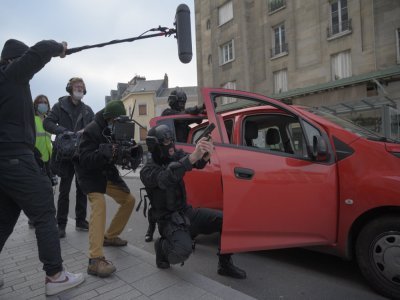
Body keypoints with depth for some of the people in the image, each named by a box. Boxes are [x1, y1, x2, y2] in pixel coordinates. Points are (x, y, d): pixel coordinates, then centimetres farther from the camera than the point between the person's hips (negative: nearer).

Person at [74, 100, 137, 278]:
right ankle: (95, 261, -31)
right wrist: (103, 153, -46)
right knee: (99, 204, -29)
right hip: (90, 173, -7)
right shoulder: (92, 131, -22)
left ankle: (110, 236, 24)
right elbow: (85, 160, -28)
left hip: (107, 172, 8)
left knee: (129, 200, 6)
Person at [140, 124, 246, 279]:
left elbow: (198, 163, -17)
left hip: (187, 212, 5)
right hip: (169, 220, -5)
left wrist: (205, 155, -42)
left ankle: (225, 264, 6)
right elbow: (165, 179, -38)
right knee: (183, 251, -33)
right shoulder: (147, 170, -15)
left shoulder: (175, 156, 2)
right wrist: (193, 156, -49)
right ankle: (162, 246, 3)